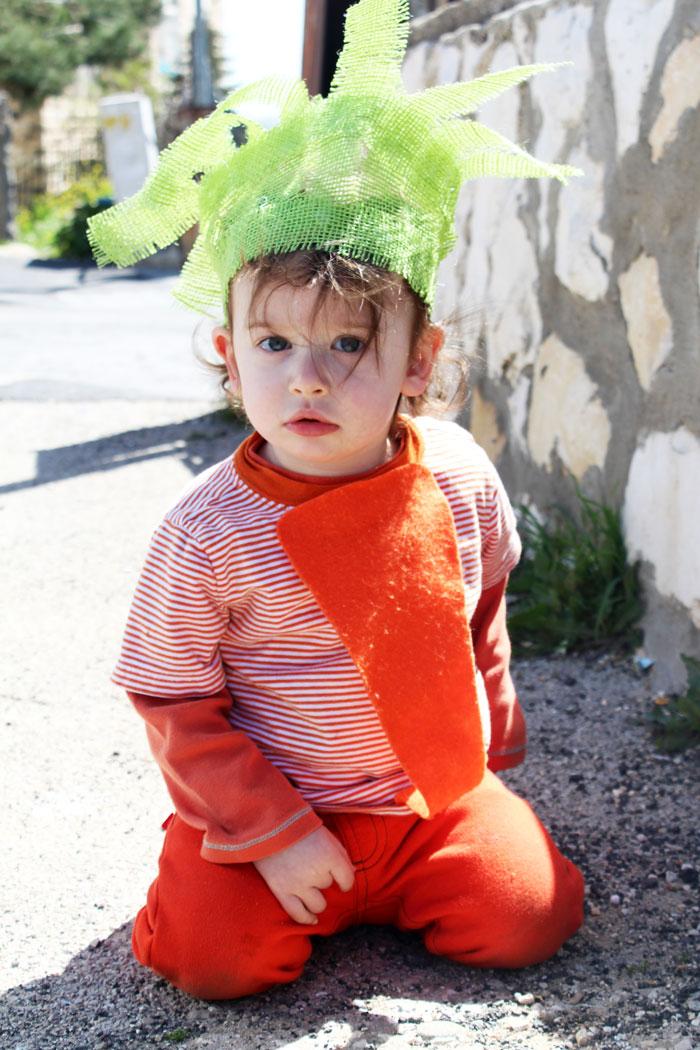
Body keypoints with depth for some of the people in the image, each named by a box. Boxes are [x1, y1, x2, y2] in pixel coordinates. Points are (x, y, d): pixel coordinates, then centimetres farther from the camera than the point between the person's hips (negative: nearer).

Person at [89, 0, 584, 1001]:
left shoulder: (457, 475, -9)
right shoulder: (209, 533, -21)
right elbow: (174, 703, -12)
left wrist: (492, 737, 16)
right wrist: (272, 832, -15)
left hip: (437, 788, 3)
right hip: (272, 805, -2)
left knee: (530, 916, -9)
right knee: (215, 956, -17)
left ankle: (389, 889, 19)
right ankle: (266, 872, 16)